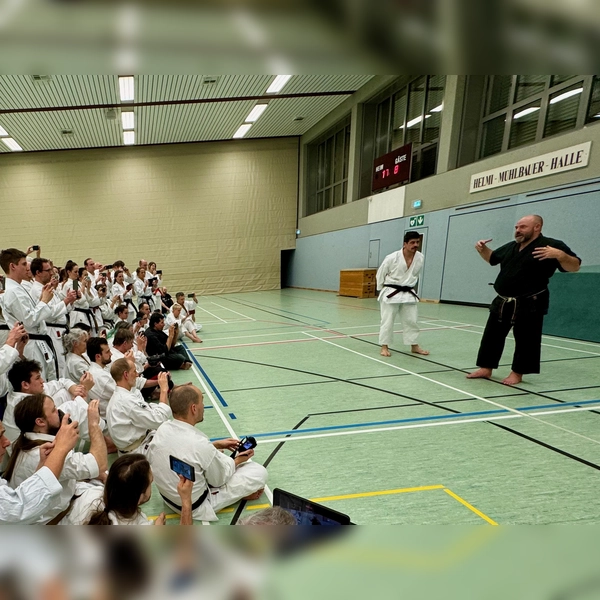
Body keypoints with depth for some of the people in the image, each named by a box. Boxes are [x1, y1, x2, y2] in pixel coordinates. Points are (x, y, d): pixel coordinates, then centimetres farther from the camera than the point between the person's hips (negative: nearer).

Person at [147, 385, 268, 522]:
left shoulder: (163, 429, -14)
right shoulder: (199, 444, -35)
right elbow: (219, 479, -16)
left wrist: (216, 445, 7)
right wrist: (237, 460, 1)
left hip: (168, 495, 7)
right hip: (194, 506, -7)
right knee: (260, 472, -4)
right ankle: (242, 492, 24)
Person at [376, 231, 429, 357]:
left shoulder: (421, 258, -5)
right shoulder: (392, 258, -17)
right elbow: (380, 274, -3)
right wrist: (382, 290, 4)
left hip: (408, 294, 4)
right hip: (391, 293, -4)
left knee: (411, 320, 10)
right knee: (387, 321, 2)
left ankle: (414, 346, 24)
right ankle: (384, 346, 13)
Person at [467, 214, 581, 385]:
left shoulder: (551, 245, -8)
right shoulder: (510, 247, 12)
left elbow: (574, 267, -10)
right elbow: (491, 258, 27)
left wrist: (559, 255, -30)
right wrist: (482, 248, 7)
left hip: (529, 305, -6)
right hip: (502, 302, 7)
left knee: (525, 339, 3)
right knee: (492, 335, 10)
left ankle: (517, 373, 18)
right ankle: (486, 369, 21)